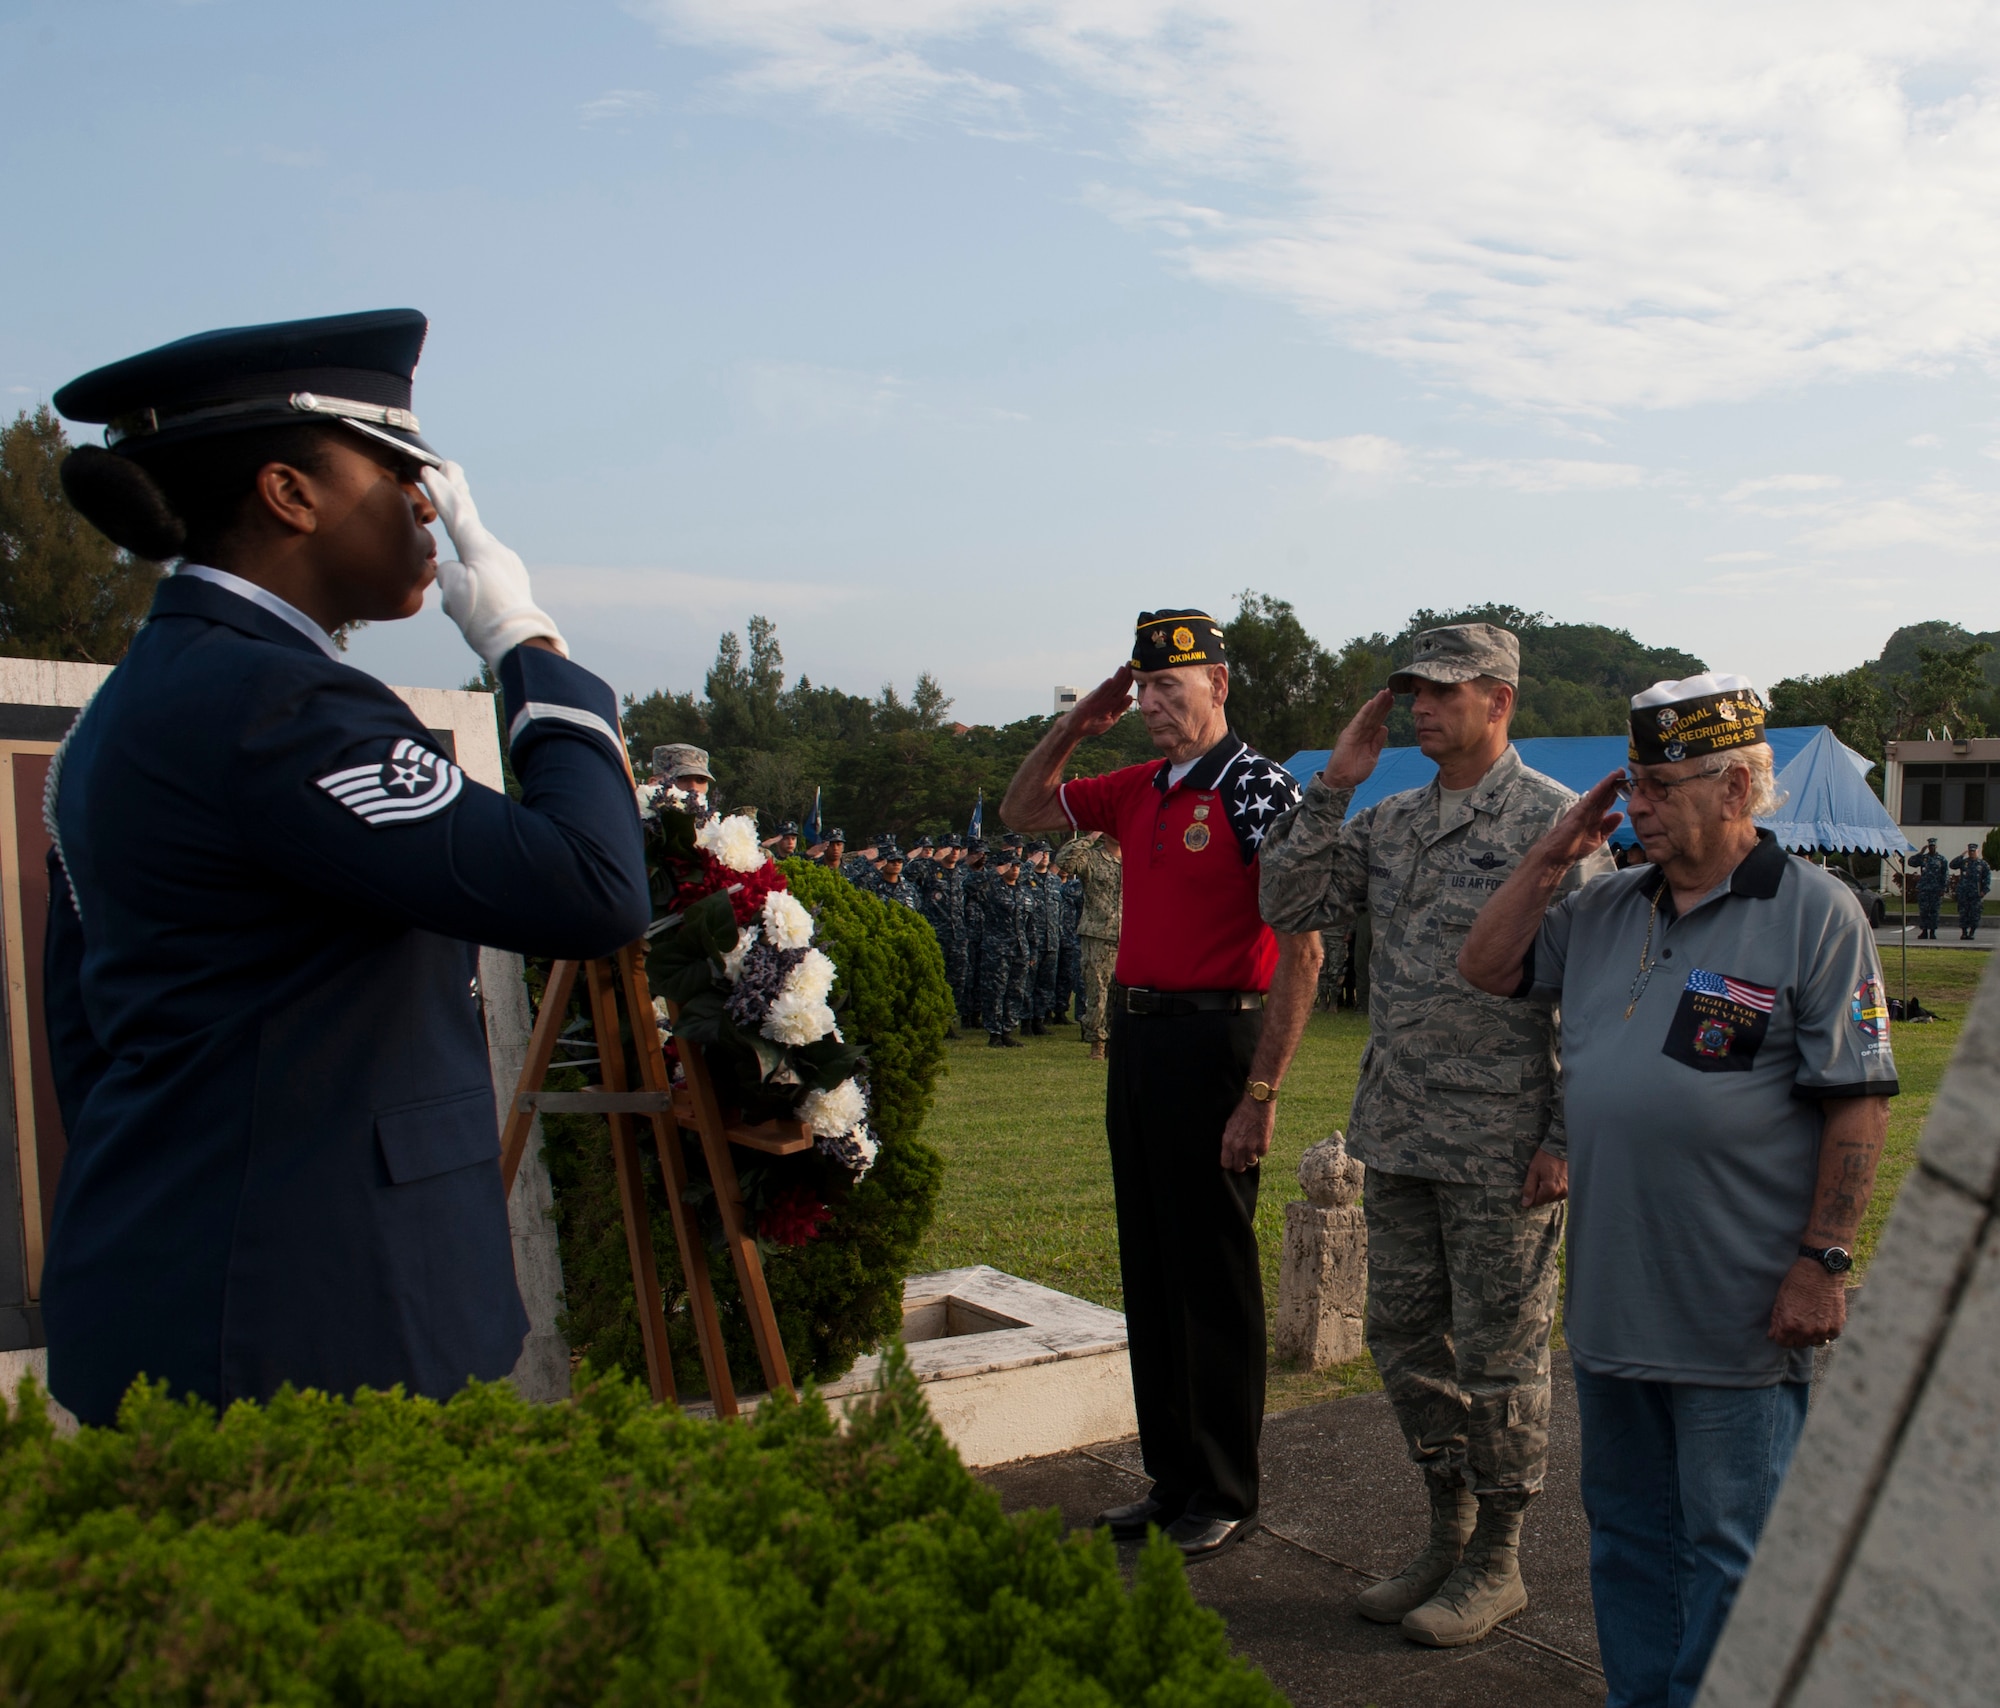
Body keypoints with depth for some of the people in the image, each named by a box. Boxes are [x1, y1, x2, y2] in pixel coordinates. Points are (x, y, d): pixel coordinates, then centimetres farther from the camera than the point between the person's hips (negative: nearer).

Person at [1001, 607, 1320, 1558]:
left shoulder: (1258, 791, -11)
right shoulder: (1139, 792, 12)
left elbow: (1301, 953, -16)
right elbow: (1023, 812, 24)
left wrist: (1261, 1094, -19)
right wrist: (1075, 726, 9)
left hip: (1214, 1040, -8)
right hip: (1136, 1039, 8)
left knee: (1212, 1275, 1)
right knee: (1148, 1270, 14)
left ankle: (1225, 1499, 16)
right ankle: (1171, 1480, 27)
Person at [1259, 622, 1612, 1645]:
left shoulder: (1555, 821, -9)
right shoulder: (1389, 823, 11)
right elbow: (1287, 905, 6)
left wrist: (1566, 1136, -14)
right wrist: (1334, 785, 0)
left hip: (1502, 1146, -7)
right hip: (1397, 1136, 7)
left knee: (1498, 1351, 5)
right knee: (1405, 1337, 15)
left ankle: (1496, 1563, 22)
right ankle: (1448, 1534, 32)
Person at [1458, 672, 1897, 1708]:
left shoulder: (1814, 913, -8)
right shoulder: (1606, 912, 10)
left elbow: (1860, 1099, -10)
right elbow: (1487, 969, 13)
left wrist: (1823, 1260, -14)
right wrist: (1553, 858, 3)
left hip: (1740, 1310, -6)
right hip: (1611, 1298, 6)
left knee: (1728, 1544, 6)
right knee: (1626, 1524, 19)